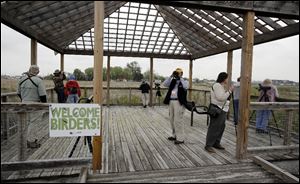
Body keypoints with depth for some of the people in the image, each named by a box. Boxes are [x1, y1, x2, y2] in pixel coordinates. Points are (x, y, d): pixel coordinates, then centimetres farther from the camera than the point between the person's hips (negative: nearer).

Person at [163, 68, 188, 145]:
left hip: (179, 102, -6)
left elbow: (186, 87, -20)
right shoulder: (172, 81, 15)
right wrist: (171, 76, -3)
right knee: (172, 120, 13)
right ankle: (175, 135, 27)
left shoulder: (184, 81, 2)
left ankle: (180, 138, 1)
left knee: (178, 120, -8)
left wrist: (180, 78, -13)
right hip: (171, 102, 6)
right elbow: (164, 84, 3)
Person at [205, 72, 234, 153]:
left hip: (222, 110, 10)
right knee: (214, 128, -7)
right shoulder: (217, 85, -13)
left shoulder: (221, 86, 18)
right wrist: (229, 91, -17)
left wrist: (229, 91, 13)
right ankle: (208, 145, 1)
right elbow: (221, 98, -22)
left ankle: (216, 143, 24)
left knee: (221, 127, 13)